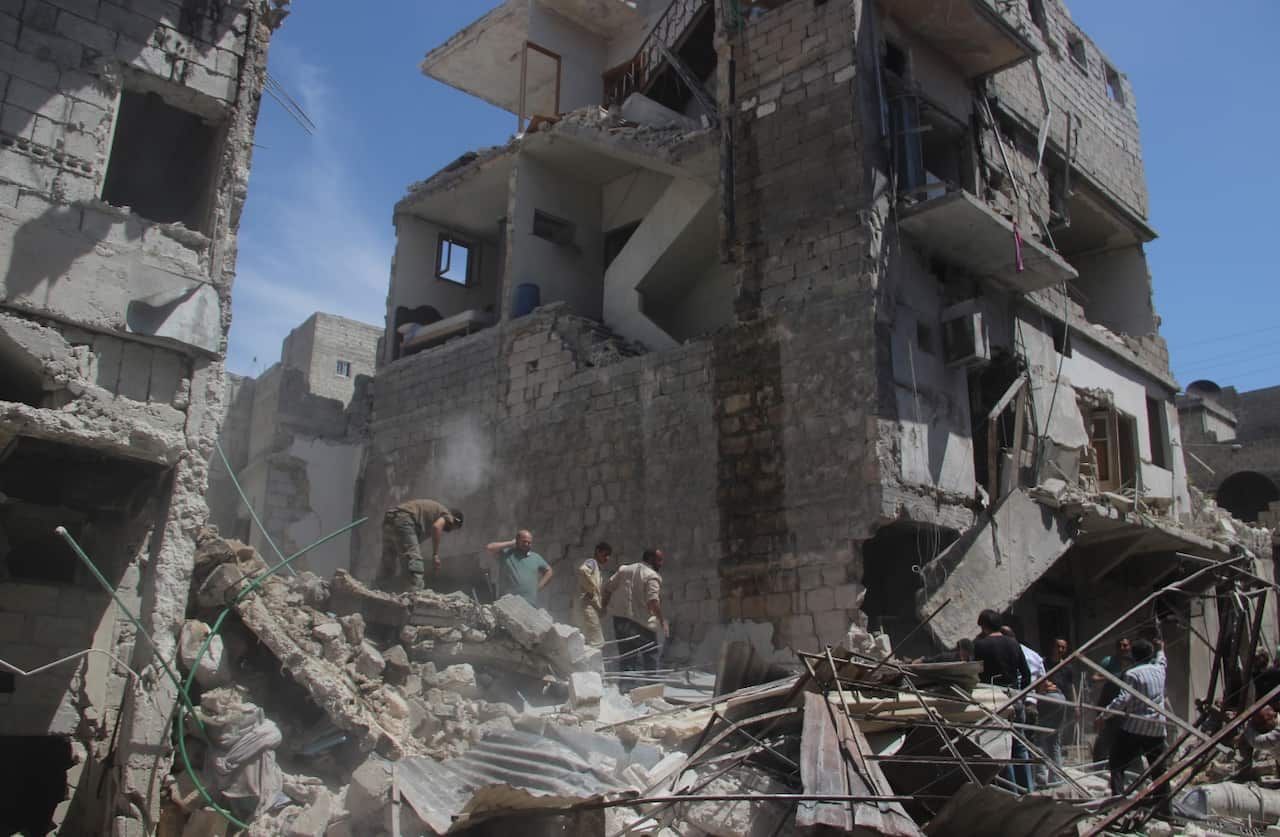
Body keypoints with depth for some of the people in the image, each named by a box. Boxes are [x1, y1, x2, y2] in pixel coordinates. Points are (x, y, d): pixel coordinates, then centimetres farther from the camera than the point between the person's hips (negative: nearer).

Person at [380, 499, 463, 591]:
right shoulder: (447, 515, 12)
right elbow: (436, 527, -12)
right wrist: (435, 555, -8)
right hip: (403, 519, -9)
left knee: (388, 566, 16)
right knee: (414, 562, -11)